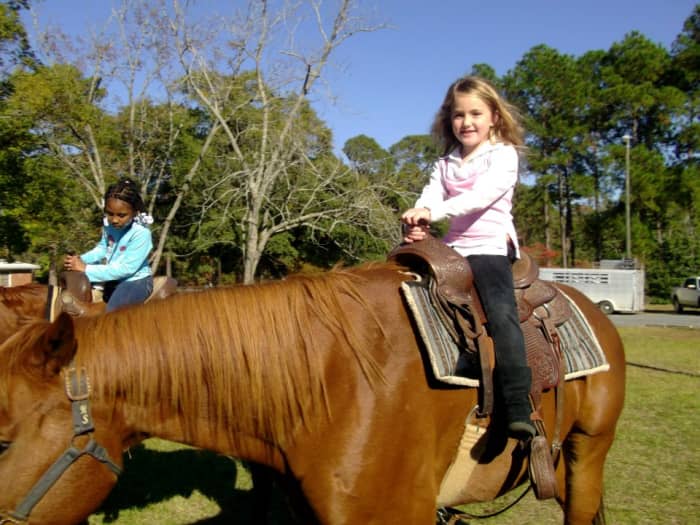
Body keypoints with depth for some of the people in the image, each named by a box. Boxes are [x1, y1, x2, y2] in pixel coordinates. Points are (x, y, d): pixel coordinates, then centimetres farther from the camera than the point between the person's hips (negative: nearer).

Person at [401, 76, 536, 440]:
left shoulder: (504, 155, 2)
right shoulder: (445, 163, 19)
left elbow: (482, 195, -16)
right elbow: (430, 195, 0)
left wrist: (433, 211, -29)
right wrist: (417, 223, -24)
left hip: (491, 247, -6)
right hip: (452, 249, 6)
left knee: (500, 314, -25)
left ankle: (519, 410, -27)